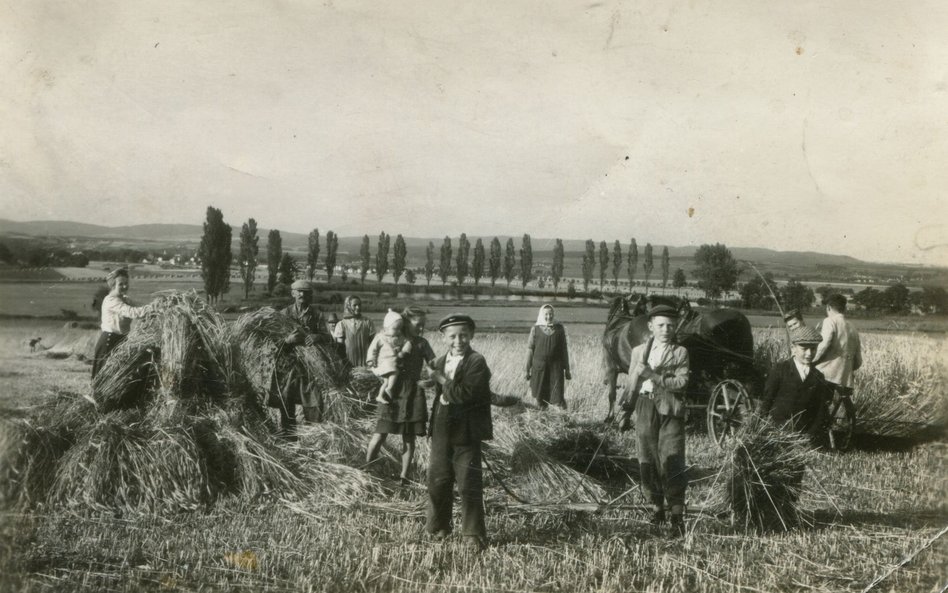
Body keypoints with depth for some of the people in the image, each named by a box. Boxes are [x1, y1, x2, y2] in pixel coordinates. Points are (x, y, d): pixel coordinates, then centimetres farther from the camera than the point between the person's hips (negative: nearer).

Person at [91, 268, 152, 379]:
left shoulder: (125, 300, 12)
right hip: (109, 341, -9)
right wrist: (153, 307, -37)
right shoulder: (111, 300, -17)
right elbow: (132, 312, -30)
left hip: (121, 340, 9)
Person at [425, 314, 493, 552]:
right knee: (437, 480, 14)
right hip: (442, 431, 6)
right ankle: (438, 526, 31)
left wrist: (443, 381, -17)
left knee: (469, 485, 0)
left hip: (466, 432, -6)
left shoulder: (477, 362, -13)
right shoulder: (440, 362, 10)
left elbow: (466, 394, -24)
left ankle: (473, 534, 10)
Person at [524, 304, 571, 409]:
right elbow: (530, 349, 2)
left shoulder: (559, 328, 2)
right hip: (539, 368, 1)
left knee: (558, 398, -10)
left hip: (556, 368, -1)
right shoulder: (535, 329, 0)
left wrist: (567, 369, 5)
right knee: (540, 397, 6)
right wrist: (527, 370, 1)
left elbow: (564, 349, 5)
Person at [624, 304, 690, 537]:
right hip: (645, 408, 3)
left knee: (671, 463, -9)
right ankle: (656, 507, 20)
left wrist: (653, 375, -14)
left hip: (670, 409, -3)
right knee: (647, 462, 5)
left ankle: (677, 516, -5)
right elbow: (631, 385, 14)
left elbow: (681, 382, -8)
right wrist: (638, 371, -4)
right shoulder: (639, 351, 14)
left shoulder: (680, 352, 6)